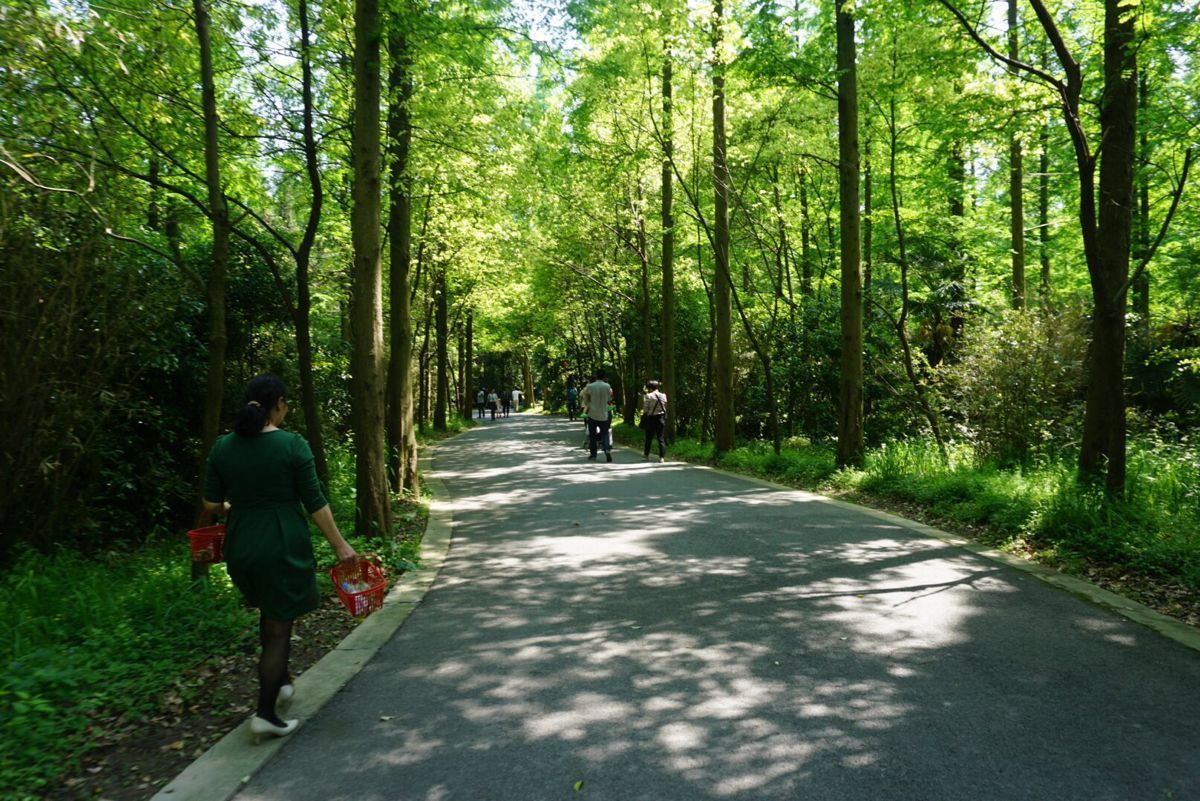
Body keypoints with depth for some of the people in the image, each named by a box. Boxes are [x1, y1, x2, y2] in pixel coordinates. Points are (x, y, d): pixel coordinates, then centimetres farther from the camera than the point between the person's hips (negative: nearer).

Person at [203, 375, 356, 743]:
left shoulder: (223, 447, 0)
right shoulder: (292, 444, -13)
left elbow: (211, 504, 5)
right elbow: (315, 502, -12)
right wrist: (340, 545, -5)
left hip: (241, 548, 5)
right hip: (283, 547, -5)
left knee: (270, 612, 26)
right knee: (279, 625, 6)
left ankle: (280, 681, 37)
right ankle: (266, 713, 8)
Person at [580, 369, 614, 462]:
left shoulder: (589, 387, -8)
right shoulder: (607, 387, -6)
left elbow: (586, 401, 0)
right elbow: (609, 399, 5)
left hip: (592, 414, -1)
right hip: (604, 415, 1)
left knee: (592, 435, 9)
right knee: (605, 434, 9)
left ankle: (593, 455, 12)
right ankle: (607, 450, -13)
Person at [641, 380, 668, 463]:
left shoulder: (648, 396, -11)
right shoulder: (663, 395, 2)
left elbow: (645, 409, -9)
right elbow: (665, 407, 4)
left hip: (651, 418, -3)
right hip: (661, 418, 3)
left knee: (649, 437, 12)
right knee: (661, 438, 4)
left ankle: (646, 454, 26)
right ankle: (662, 457, 0)